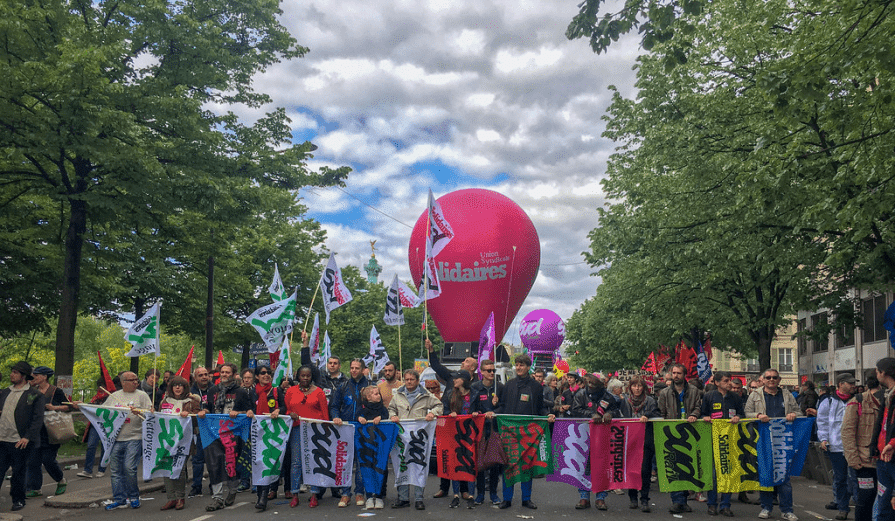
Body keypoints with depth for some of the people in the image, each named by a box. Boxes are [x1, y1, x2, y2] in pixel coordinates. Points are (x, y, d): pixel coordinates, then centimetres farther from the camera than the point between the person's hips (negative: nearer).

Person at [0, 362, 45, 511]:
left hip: (20, 442, -5)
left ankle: (18, 500, 23)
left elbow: (38, 419, -9)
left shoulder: (35, 395, -4)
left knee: (18, 473, 7)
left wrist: (27, 437, -18)